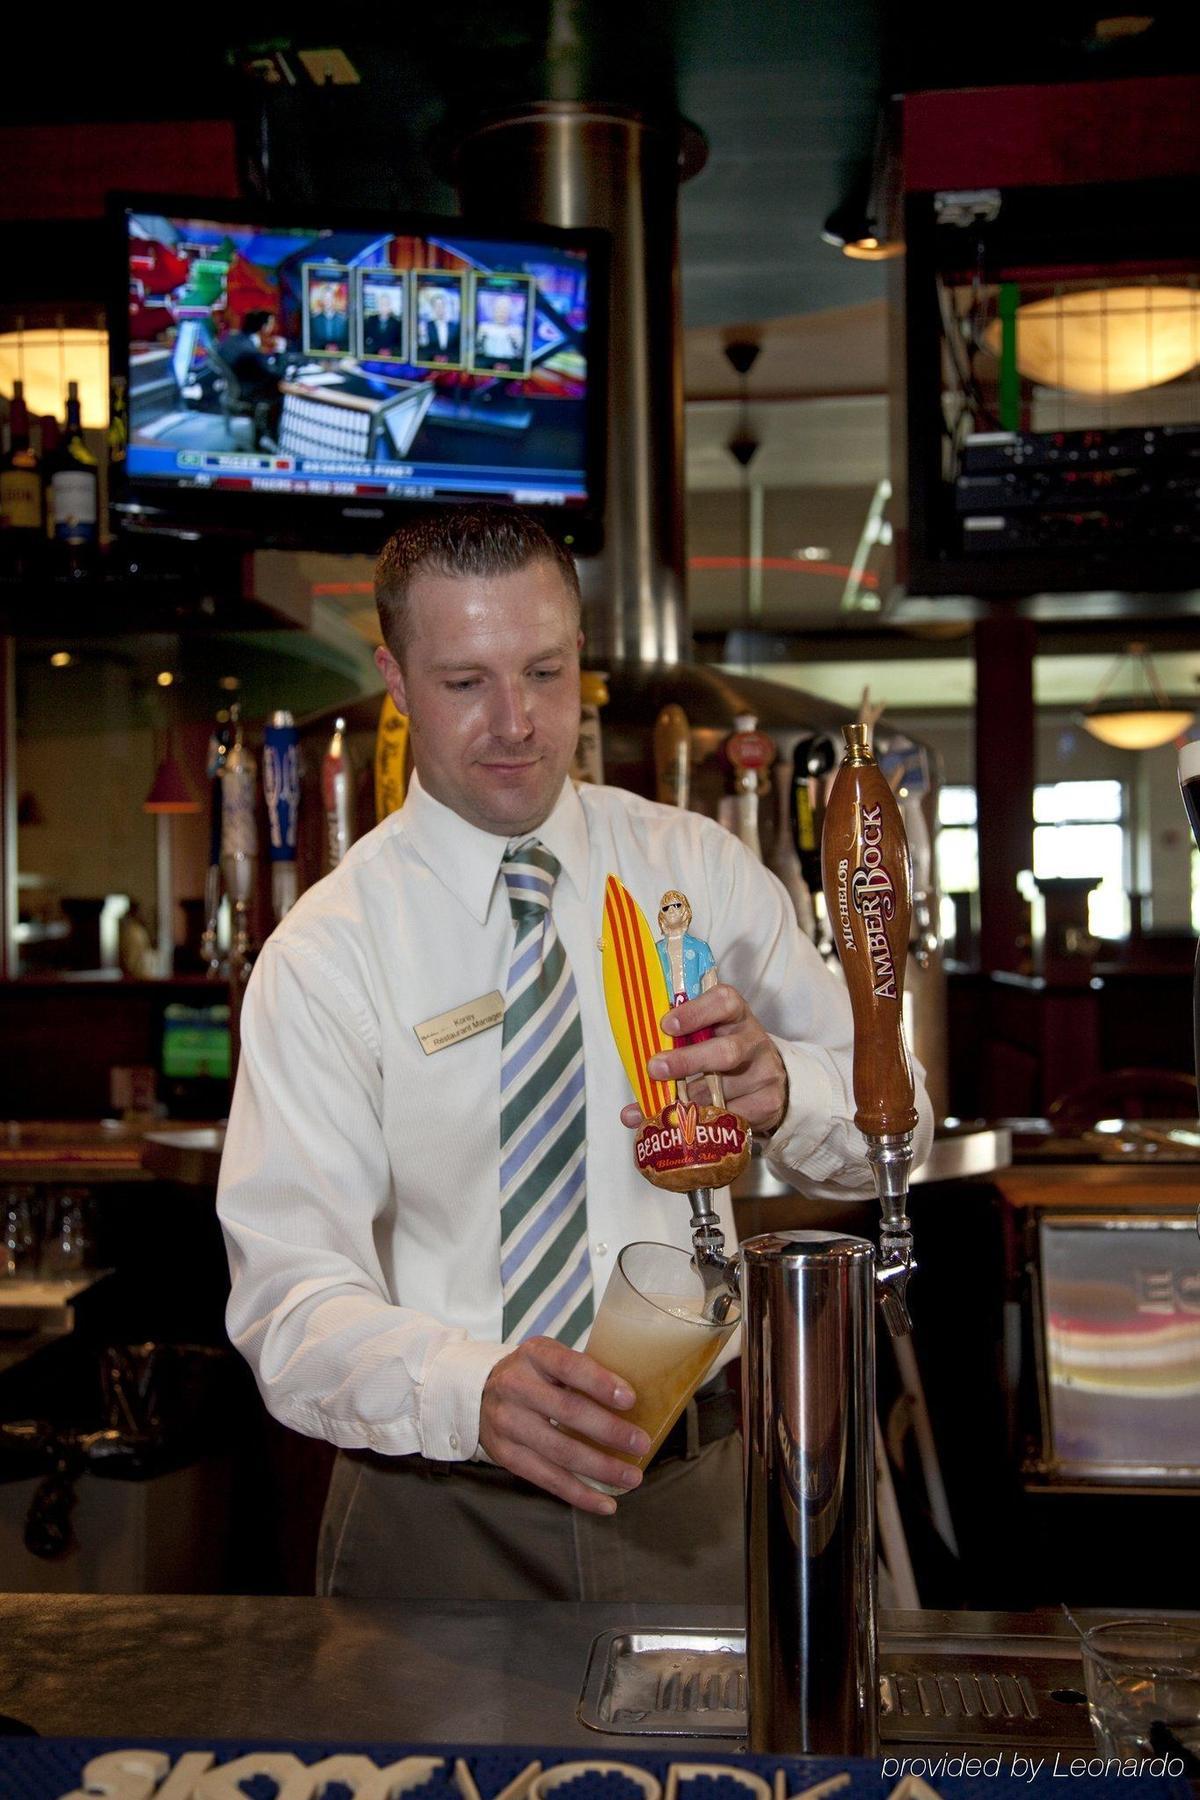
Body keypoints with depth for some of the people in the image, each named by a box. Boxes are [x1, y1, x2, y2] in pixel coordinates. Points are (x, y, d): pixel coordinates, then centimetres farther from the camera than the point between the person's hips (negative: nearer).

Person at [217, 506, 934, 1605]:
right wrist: (471, 1389, -37)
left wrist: (782, 1090, -24)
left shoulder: (699, 870, 0)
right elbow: (291, 1289, -17)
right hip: (441, 1506, -2)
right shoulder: (324, 955, -9)